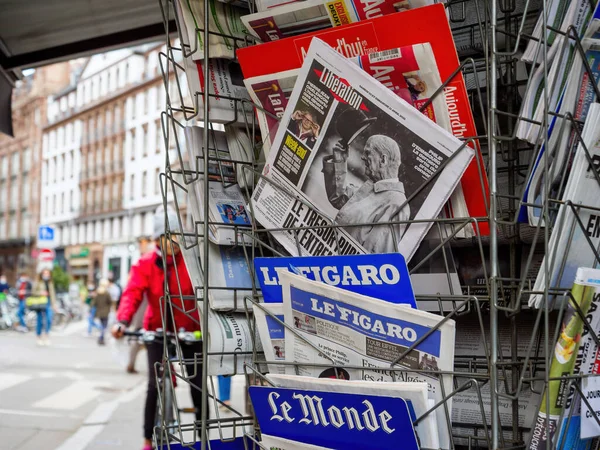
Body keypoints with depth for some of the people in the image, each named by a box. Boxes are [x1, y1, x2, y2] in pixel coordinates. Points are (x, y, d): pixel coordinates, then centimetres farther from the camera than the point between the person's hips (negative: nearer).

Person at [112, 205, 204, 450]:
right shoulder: (144, 264, -8)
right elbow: (132, 294, -19)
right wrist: (122, 321, -37)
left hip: (190, 330, 0)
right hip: (158, 331, 0)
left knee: (198, 382, 2)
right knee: (156, 384, -3)